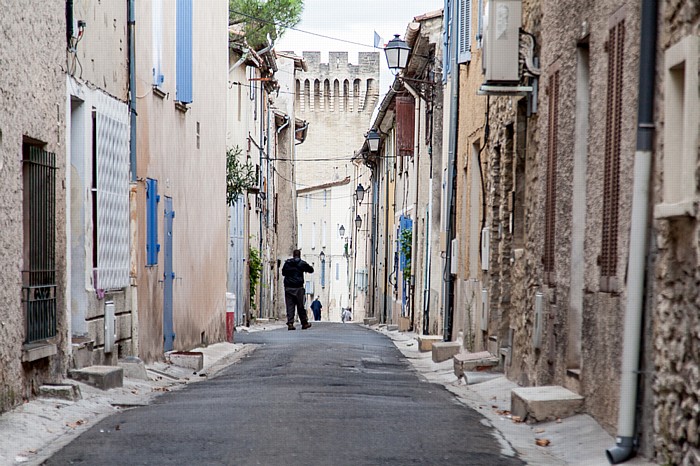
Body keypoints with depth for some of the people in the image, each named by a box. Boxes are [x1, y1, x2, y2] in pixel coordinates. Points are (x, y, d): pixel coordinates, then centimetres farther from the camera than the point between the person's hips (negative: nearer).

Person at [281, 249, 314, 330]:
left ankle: (290, 323, -6)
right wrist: (305, 269, 32)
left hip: (288, 288, 2)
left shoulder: (287, 263, 7)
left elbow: (283, 272, 21)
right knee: (300, 306, 5)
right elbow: (311, 270, 13)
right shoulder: (302, 263, -2)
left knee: (289, 306, 2)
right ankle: (304, 323, 13)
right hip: (298, 288, -2)